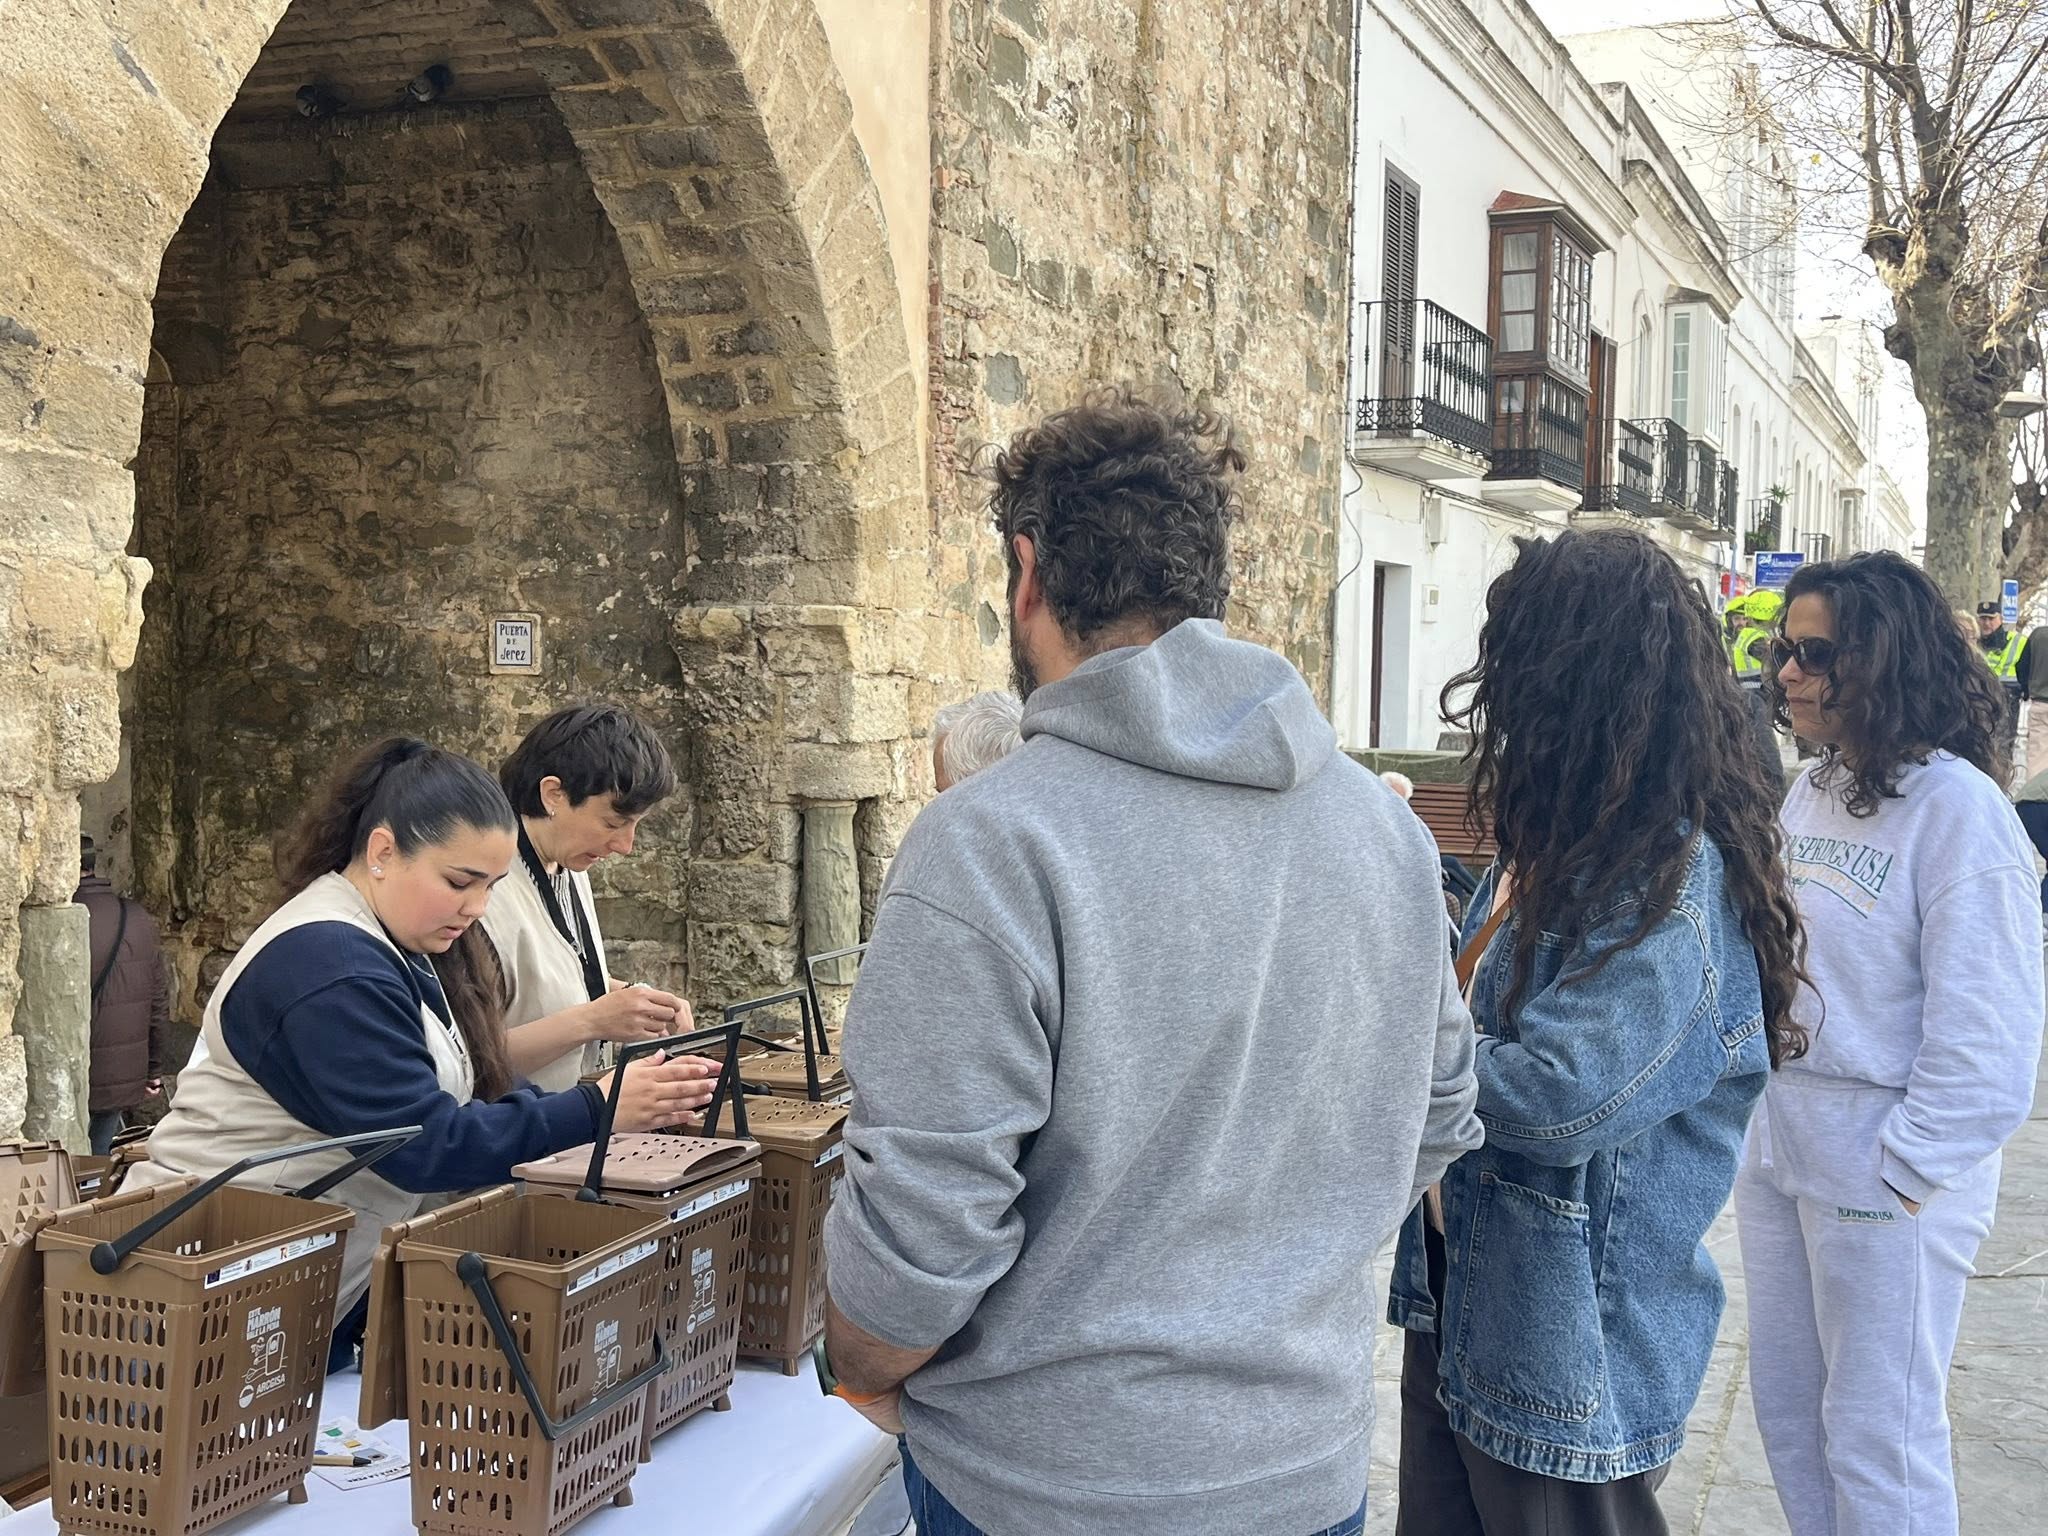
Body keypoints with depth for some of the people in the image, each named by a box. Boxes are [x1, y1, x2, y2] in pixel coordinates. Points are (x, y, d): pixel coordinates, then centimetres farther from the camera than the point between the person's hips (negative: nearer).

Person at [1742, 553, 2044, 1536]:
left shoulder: (1956, 807, -17)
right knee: (1784, 1407, 18)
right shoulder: (1808, 791, 7)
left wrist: (1908, 1171, -17)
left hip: (1883, 1170, -8)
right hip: (1778, 1145, 8)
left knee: (1876, 1435, 4)